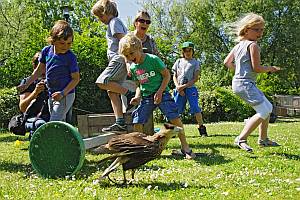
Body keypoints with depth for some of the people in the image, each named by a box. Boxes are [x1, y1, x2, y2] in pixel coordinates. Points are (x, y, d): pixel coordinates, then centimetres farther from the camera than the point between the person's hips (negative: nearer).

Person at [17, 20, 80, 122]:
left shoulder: (71, 57, -18)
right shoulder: (46, 51, -2)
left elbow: (76, 78, -12)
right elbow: (39, 70, 12)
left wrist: (62, 93, -23)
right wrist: (26, 84, 8)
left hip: (66, 95, -7)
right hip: (51, 95, 7)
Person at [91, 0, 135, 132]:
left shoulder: (114, 22, -3)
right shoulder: (116, 23, 27)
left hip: (119, 59, -10)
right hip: (117, 61, 10)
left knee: (102, 82, -24)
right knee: (112, 91, 2)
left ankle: (129, 93, -16)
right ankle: (120, 123, -2)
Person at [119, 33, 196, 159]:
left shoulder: (153, 59, -12)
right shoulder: (133, 68, 5)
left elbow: (167, 75, -8)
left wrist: (159, 92, -16)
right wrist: (137, 96, -5)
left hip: (161, 93, -5)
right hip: (146, 97, 5)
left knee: (174, 117, -18)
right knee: (137, 122, -6)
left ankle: (185, 146, -6)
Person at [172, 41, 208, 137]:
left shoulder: (195, 62, 7)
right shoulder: (179, 61, 15)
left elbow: (195, 78, -1)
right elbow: (174, 76, 13)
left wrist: (184, 86, -11)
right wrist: (178, 86, -5)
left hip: (190, 88, -2)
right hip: (179, 89, 2)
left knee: (195, 108, -12)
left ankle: (201, 128, -7)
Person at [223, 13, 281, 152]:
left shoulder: (238, 45, 15)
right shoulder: (253, 45, -13)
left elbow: (227, 62, 19)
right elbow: (257, 68, -18)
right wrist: (270, 69, -2)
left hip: (241, 82, 11)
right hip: (245, 83, -11)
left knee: (268, 108, 18)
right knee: (263, 112, -15)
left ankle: (263, 139, 25)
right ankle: (241, 139, -14)